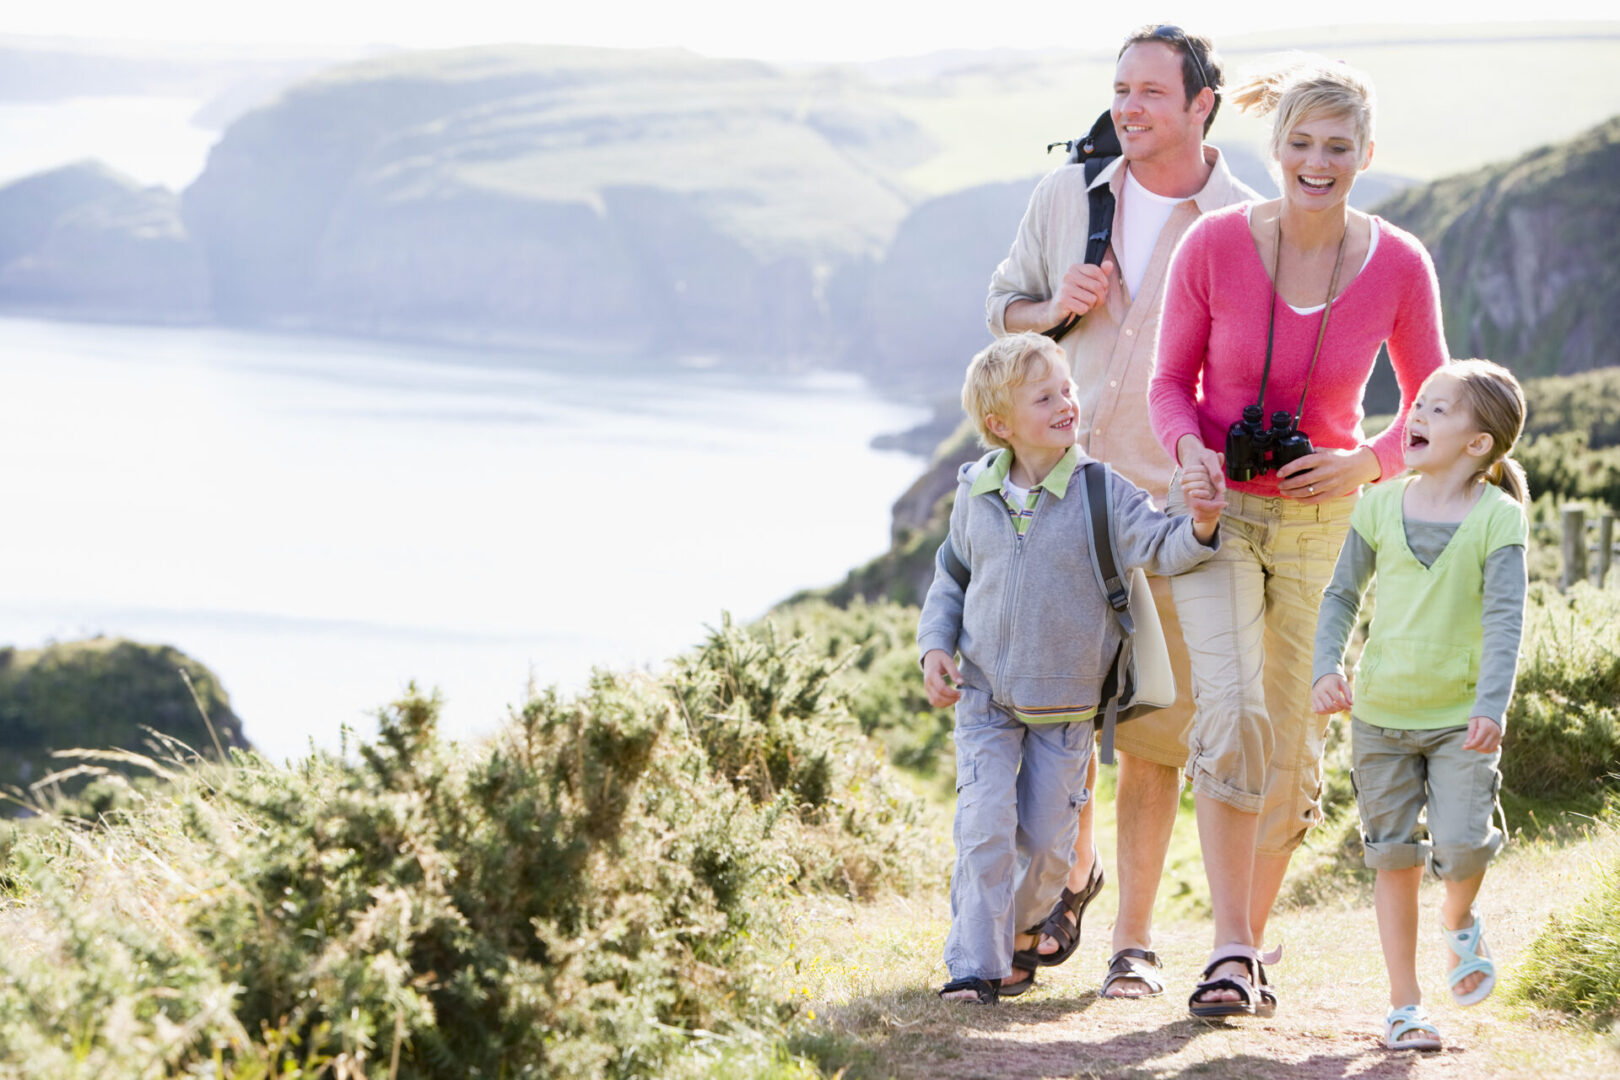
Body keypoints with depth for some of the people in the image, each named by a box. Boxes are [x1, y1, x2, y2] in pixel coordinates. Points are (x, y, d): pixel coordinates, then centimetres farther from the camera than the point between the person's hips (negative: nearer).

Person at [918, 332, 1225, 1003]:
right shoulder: (975, 495, 0)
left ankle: (1020, 932, 32)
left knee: (1047, 840, 6)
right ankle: (975, 963, -6)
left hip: (1067, 707, -1)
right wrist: (936, 647, 0)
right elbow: (950, 578, 12)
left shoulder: (1101, 494, -8)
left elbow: (1158, 547, -15)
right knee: (986, 828, -11)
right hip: (986, 699, 1)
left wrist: (1198, 528, -36)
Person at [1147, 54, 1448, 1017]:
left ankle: (1254, 944, 27)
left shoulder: (1399, 265, -10)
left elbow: (1432, 405, 4)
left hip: (1322, 520, 2)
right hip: (1217, 506, -2)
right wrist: (1189, 450, -19)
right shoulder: (1216, 244, -12)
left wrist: (1365, 464, -15)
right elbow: (1173, 378, 1)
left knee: (1293, 740, 8)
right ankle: (1231, 952, -17)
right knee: (1231, 710, -20)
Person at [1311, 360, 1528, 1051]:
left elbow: (1504, 618, -15)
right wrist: (1327, 668, -7)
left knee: (1461, 847, -15)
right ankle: (1405, 1006, 16)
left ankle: (1459, 922, 22)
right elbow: (1342, 594, 8)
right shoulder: (1382, 506, 0)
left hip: (1461, 718, -3)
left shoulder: (1498, 518, -9)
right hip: (1380, 713, 3)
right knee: (1394, 856, 6)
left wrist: (1492, 708, -26)